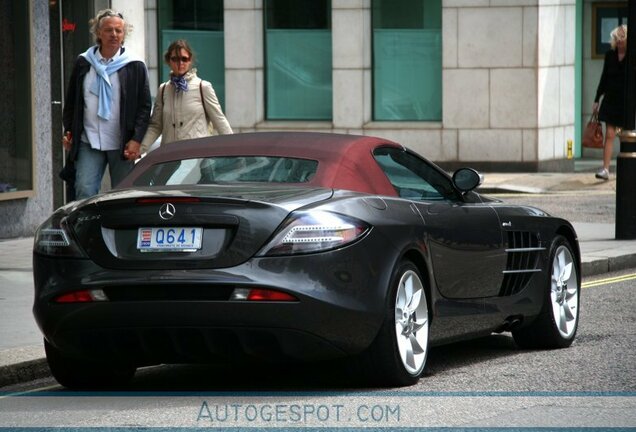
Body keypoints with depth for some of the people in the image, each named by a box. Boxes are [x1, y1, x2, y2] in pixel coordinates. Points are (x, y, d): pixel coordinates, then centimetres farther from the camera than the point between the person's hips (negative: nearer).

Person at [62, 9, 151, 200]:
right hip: (88, 143, 1)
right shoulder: (84, 63, 8)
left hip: (122, 145, -1)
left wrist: (136, 140, -7)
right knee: (84, 191, -10)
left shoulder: (135, 66, 2)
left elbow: (145, 106, 2)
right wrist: (68, 131, 8)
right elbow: (71, 101, 16)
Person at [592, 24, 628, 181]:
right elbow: (604, 78, 11)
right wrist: (597, 100, 11)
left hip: (626, 101, -2)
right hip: (611, 99, 2)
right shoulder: (609, 56, 4)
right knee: (609, 134, -4)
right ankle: (605, 169, -8)